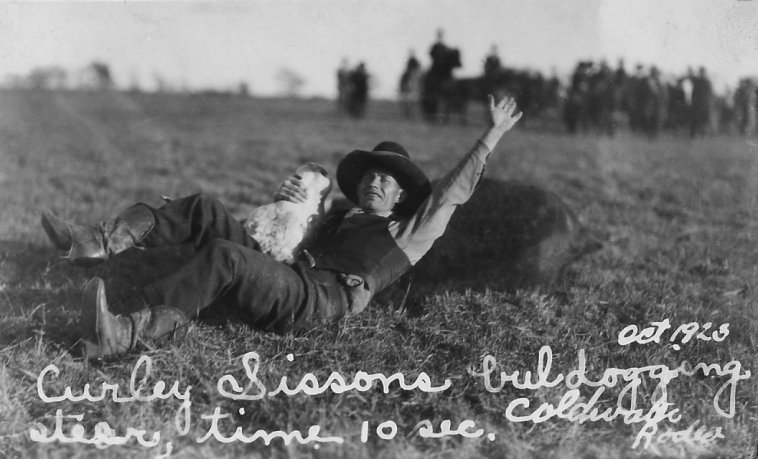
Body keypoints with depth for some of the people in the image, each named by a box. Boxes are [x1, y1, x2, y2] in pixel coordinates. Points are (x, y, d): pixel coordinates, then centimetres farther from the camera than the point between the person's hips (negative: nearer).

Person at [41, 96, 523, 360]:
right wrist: (285, 196, 17)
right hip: (285, 276, 7)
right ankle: (97, 244, -16)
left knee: (224, 253, -33)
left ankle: (125, 335, -45)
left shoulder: (408, 231, 20)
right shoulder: (340, 219, 35)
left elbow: (455, 188, 13)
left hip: (316, 299, -7)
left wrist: (494, 133, 11)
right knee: (205, 208, -4)